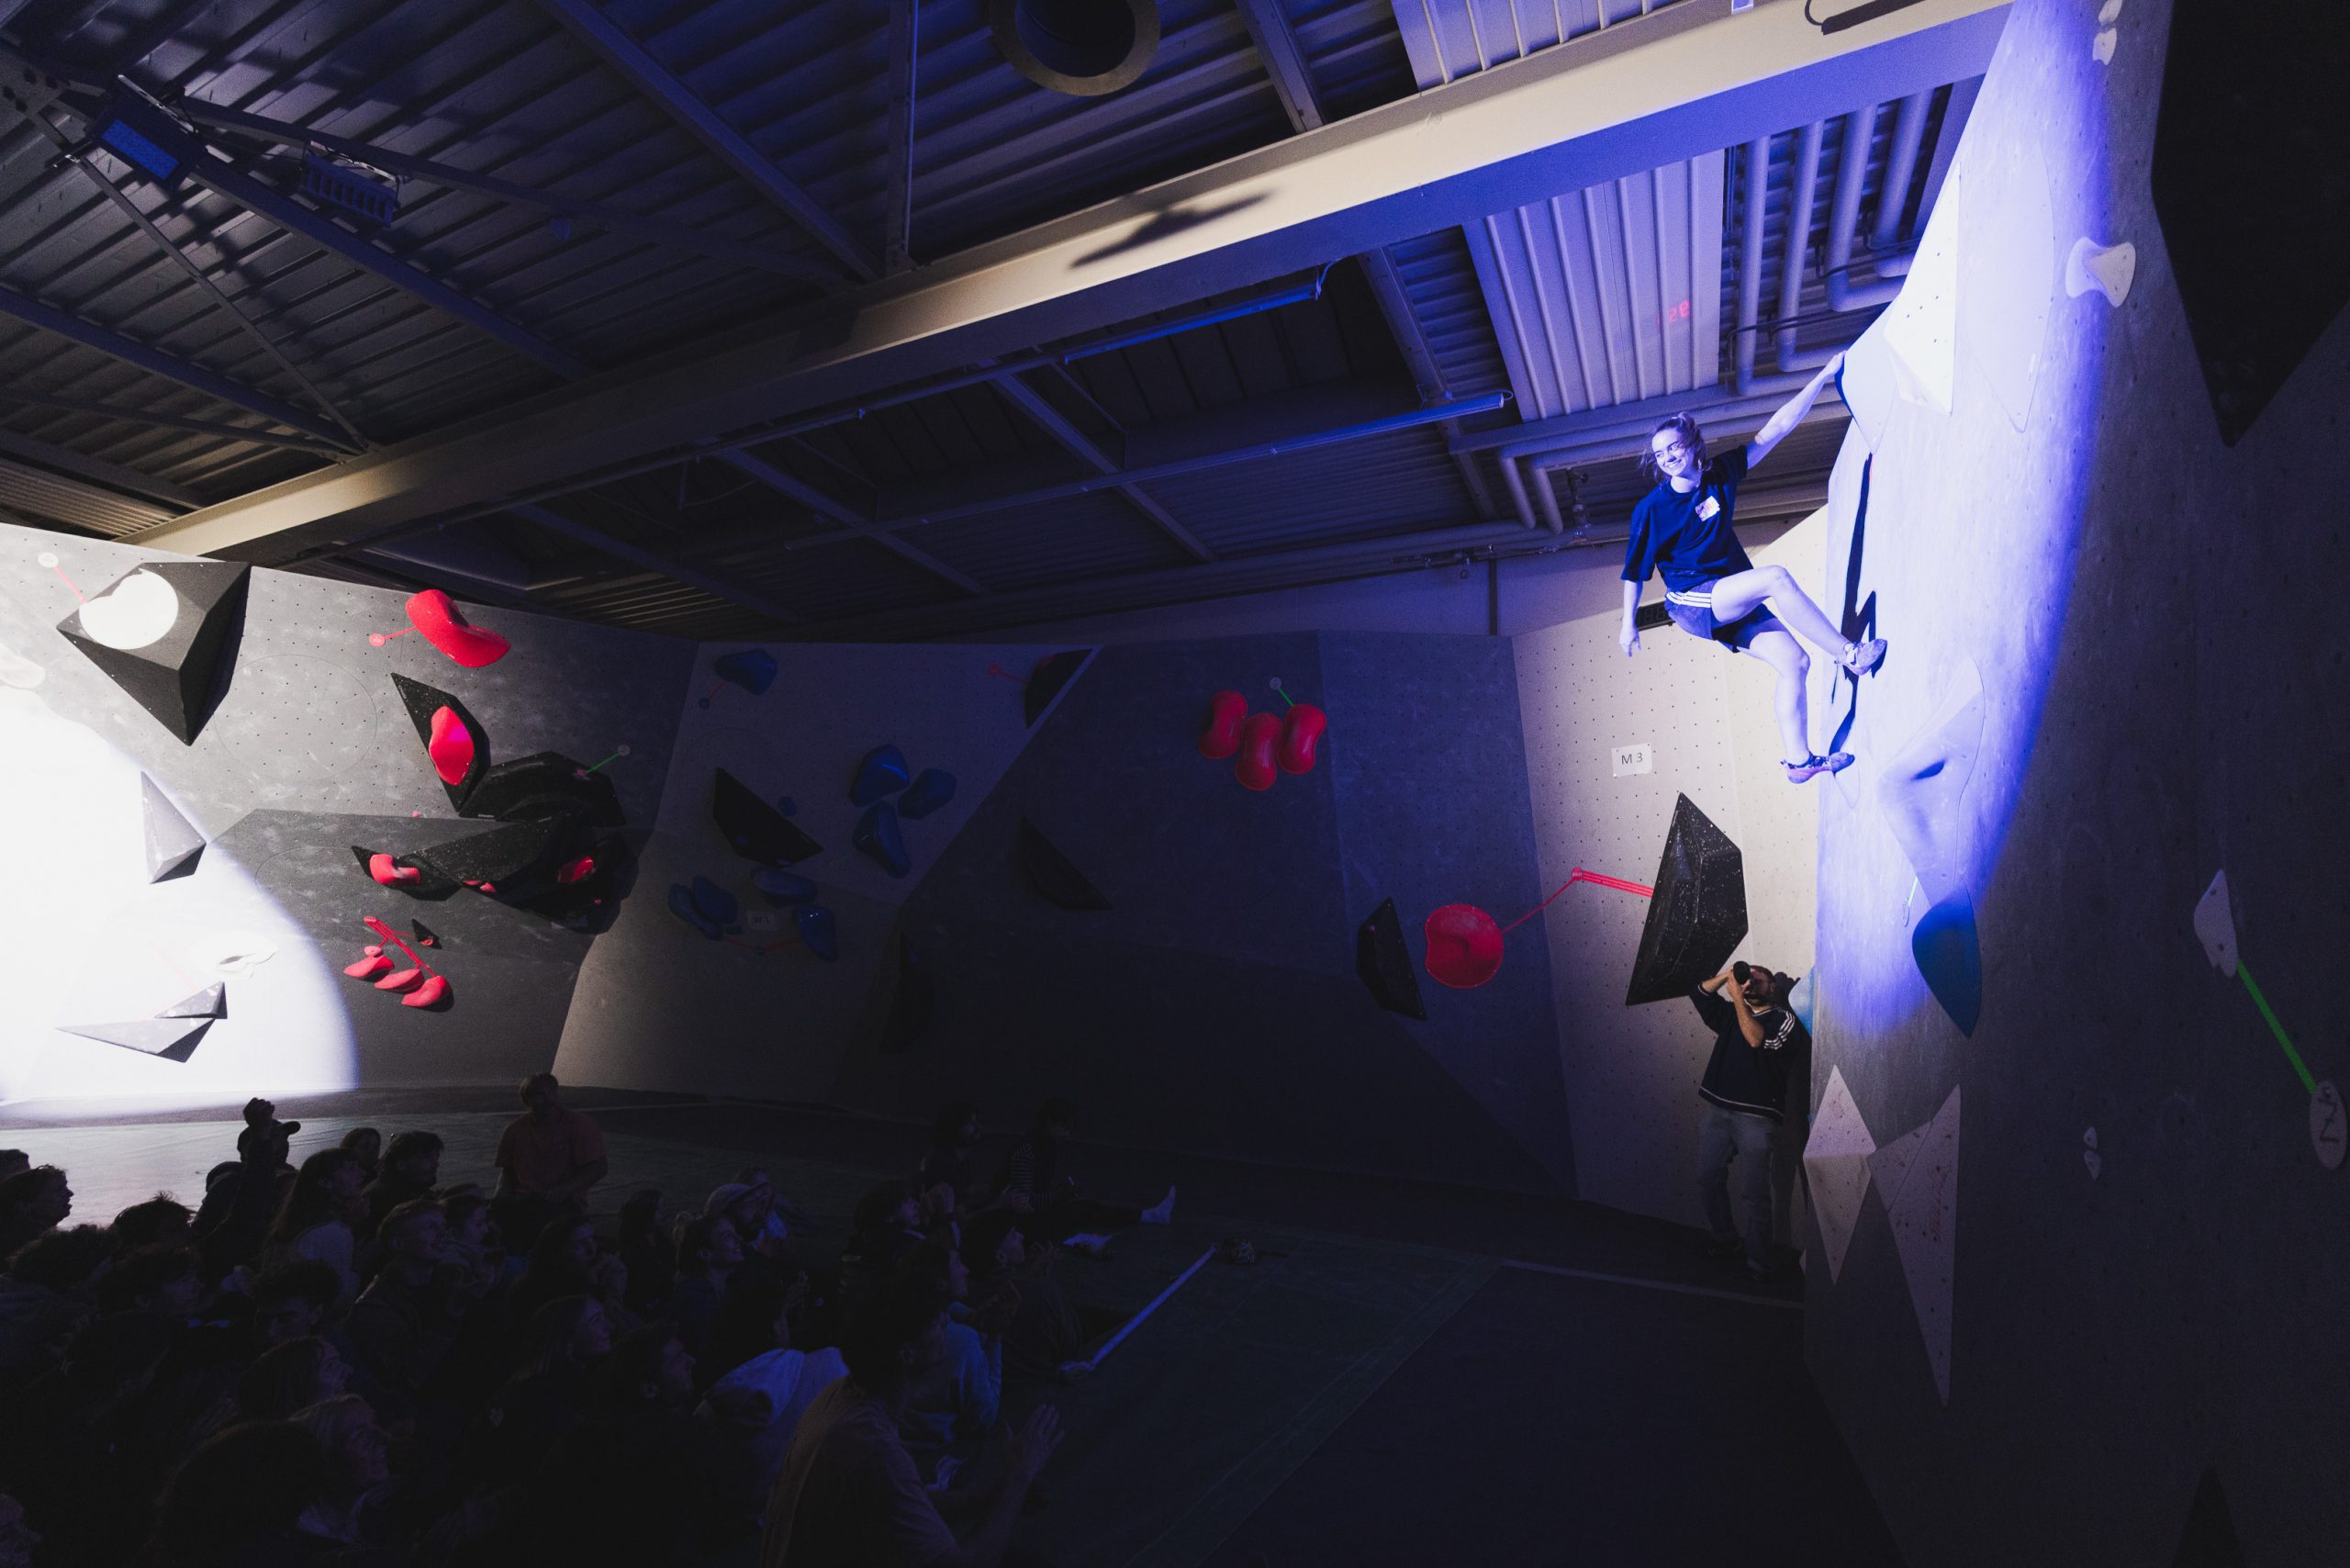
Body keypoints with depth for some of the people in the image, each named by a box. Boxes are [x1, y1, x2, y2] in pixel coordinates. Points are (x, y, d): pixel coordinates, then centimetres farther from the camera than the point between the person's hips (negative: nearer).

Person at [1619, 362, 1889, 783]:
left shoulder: (1720, 473, 3)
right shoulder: (1651, 508, -10)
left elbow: (1776, 430, 5)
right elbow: (1635, 571, -6)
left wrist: (1822, 378, 2)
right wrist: (1629, 625, -6)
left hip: (1733, 600, 6)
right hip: (1693, 603, -6)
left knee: (1794, 661, -5)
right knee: (1776, 577, -30)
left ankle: (1799, 760, 3)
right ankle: (1850, 654, -18)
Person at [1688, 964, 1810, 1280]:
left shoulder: (1783, 1018, -1)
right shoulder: (1731, 1014, 15)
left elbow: (1757, 1039, -18)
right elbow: (1699, 993, 10)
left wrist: (1738, 999, -15)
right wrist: (1726, 976, -2)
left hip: (1754, 1116, -5)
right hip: (1717, 1110, 5)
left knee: (1753, 1194, -2)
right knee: (1709, 1180, 11)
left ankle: (1758, 1264, 10)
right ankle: (1725, 1240, 30)